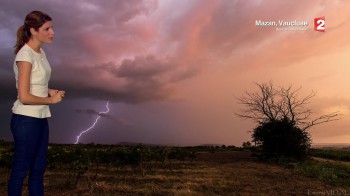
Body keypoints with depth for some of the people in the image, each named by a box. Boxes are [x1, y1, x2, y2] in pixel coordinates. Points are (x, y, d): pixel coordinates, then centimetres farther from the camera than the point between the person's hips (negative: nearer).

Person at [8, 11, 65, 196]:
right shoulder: (25, 55, -18)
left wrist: (49, 91, 0)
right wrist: (51, 99, -10)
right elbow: (24, 97, -21)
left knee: (38, 168, 18)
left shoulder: (40, 53, 7)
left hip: (40, 118, 8)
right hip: (26, 120, -8)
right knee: (21, 170, 9)